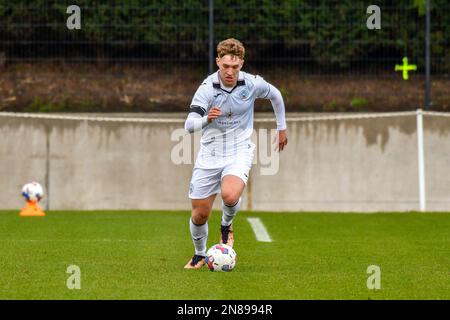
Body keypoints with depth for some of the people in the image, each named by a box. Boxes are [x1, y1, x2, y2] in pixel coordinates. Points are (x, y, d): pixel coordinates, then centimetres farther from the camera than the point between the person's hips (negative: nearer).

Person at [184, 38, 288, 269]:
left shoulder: (252, 84, -9)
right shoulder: (207, 88, -15)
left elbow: (275, 95, 14)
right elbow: (189, 126, -22)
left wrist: (282, 128, 22)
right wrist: (206, 119, -43)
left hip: (239, 152, -1)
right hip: (210, 154, 1)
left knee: (230, 196, -31)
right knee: (200, 214, 3)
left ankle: (227, 225, 5)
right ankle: (200, 254, 33)